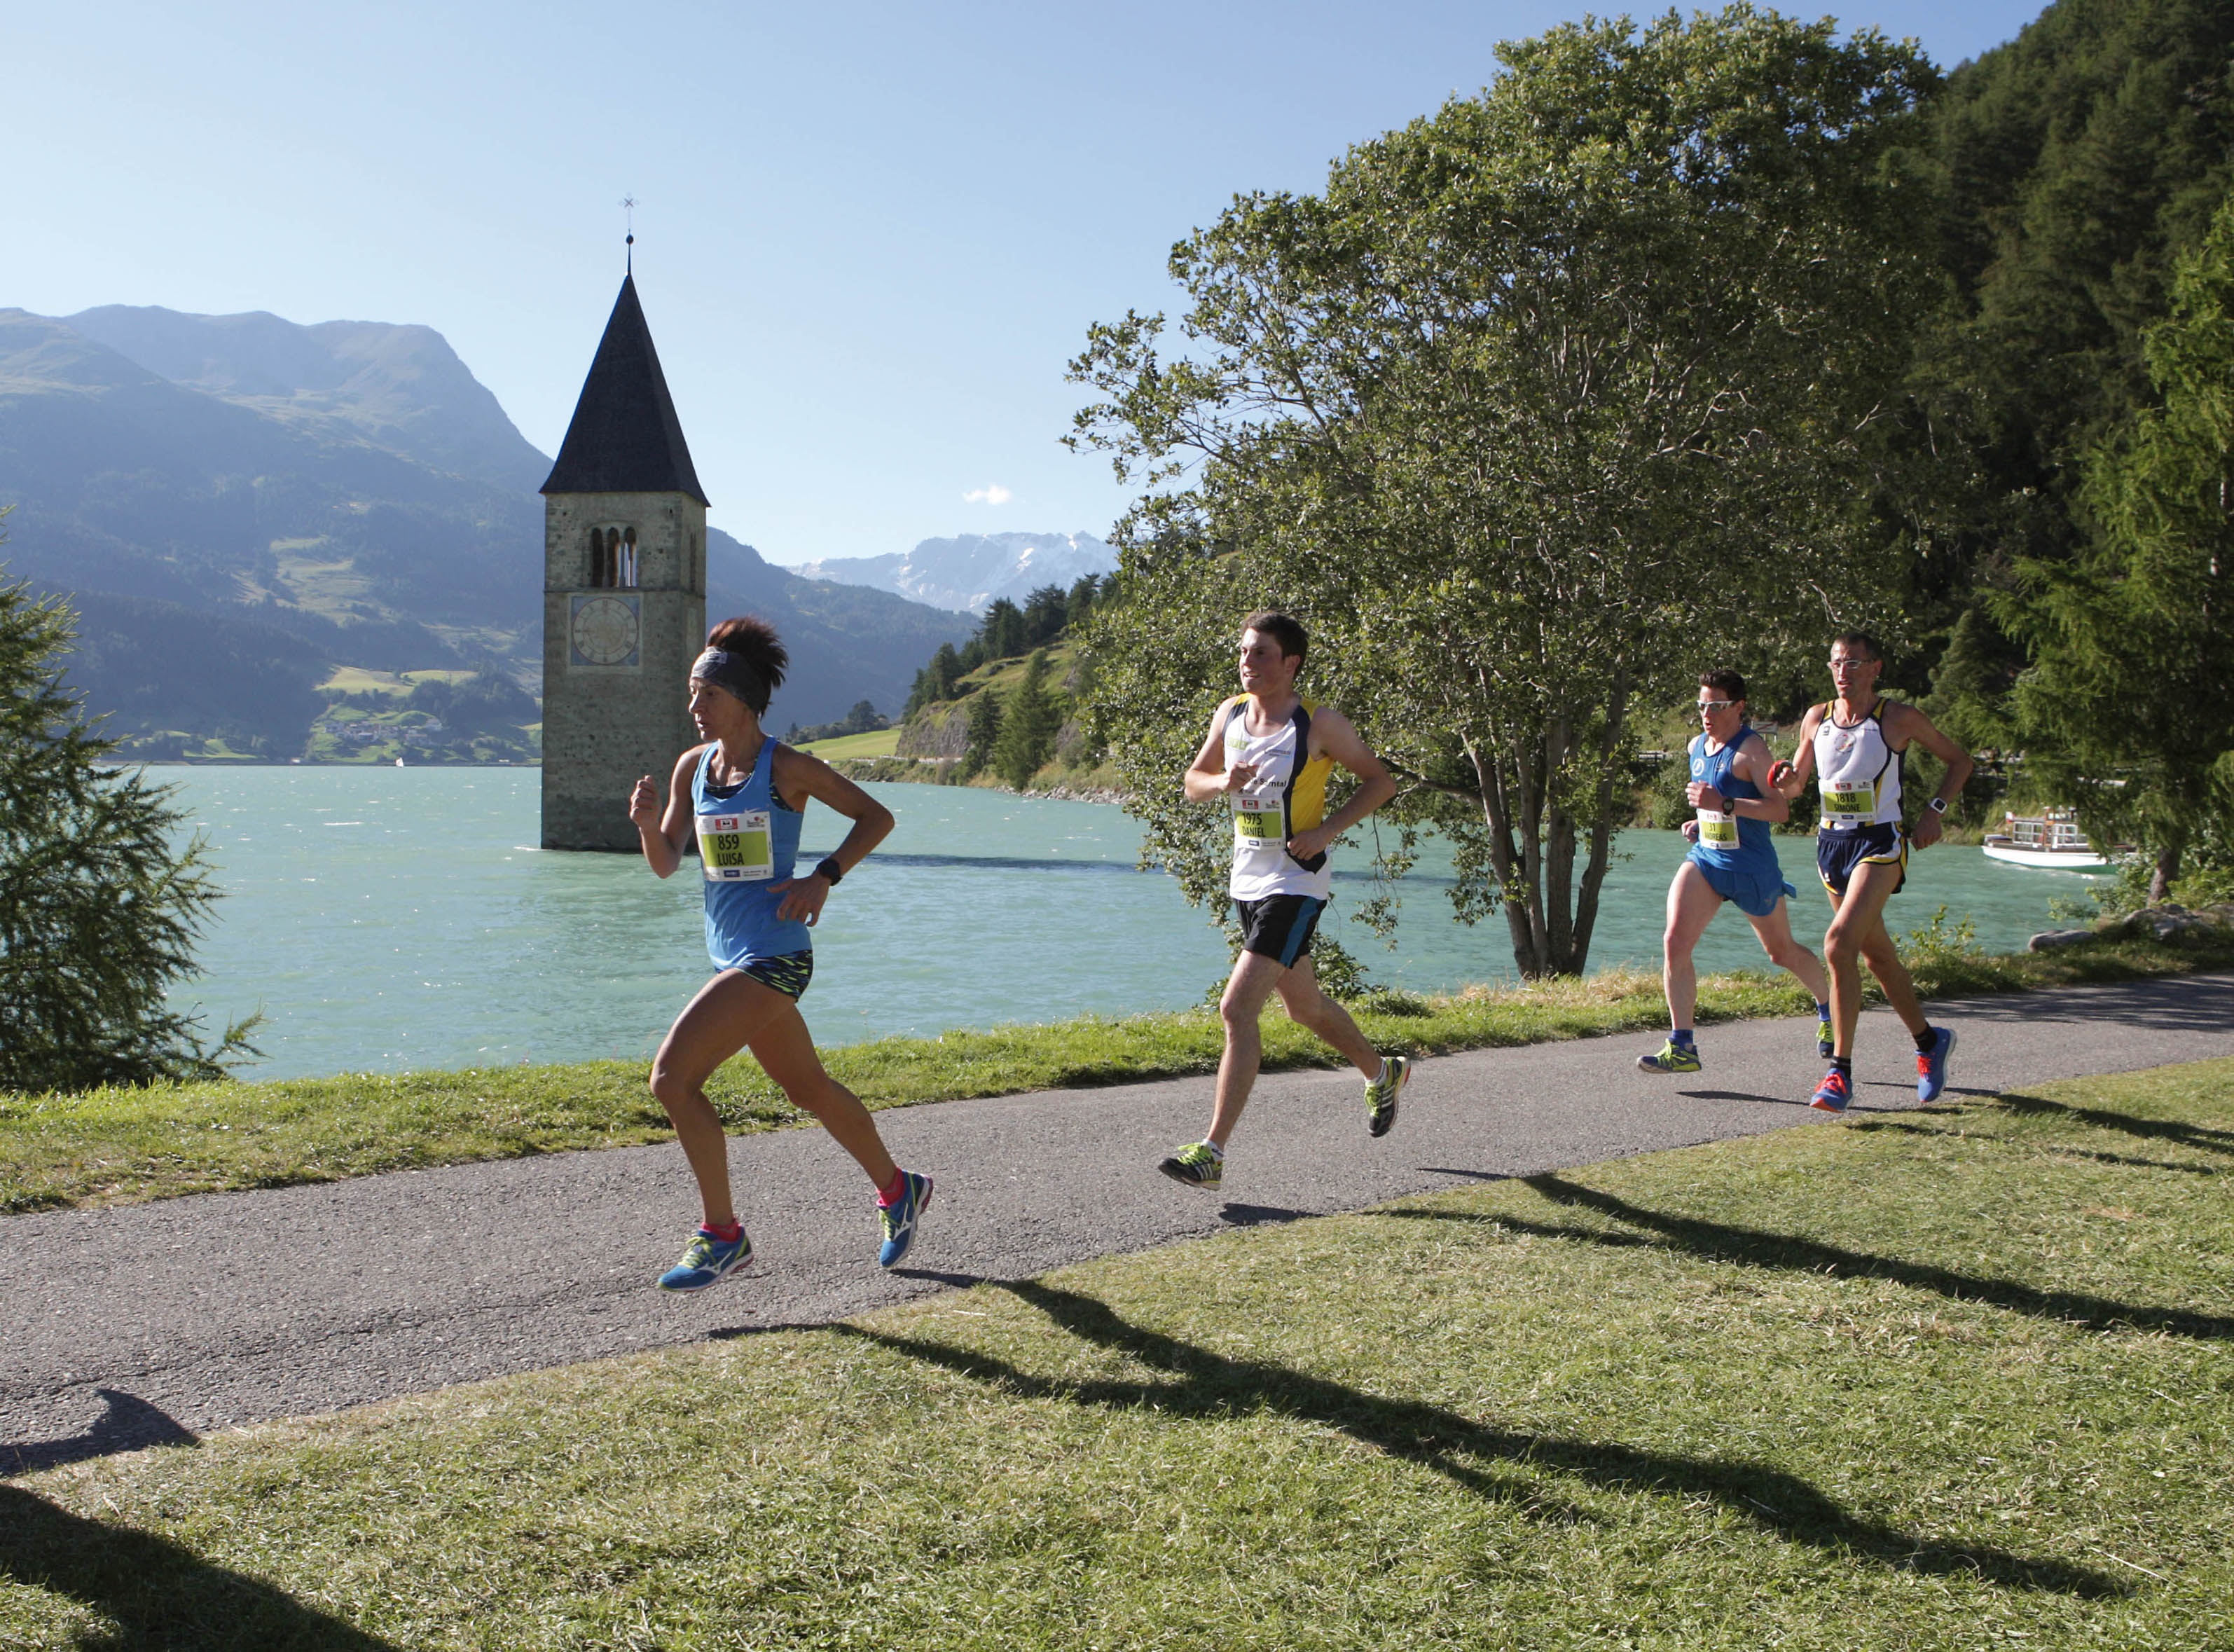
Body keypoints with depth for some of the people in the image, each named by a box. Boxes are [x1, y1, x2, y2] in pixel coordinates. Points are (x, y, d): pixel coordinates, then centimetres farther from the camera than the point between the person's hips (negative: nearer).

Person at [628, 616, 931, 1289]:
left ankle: (722, 1235, -4)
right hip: (732, 954, 8)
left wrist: (823, 878, -14)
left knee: (671, 1076, -16)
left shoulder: (787, 768, -11)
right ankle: (897, 1189, 40)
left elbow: (877, 817, -3)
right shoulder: (692, 766, 6)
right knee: (808, 1090, 20)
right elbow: (666, 864, 9)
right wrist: (647, 824, -11)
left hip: (772, 957, -8)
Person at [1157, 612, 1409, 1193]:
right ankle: (1383, 1073, 49)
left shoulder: (1319, 723, -12)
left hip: (1295, 885, -7)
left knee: (1237, 1008, -18)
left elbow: (1380, 781, -4)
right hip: (1247, 882, 7)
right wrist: (1223, 782, -10)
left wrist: (1325, 831, -16)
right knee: (1304, 1007, 22)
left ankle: (1212, 1153, -15)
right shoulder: (1230, 715, 4)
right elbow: (1193, 782, 14)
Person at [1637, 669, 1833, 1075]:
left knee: (1782, 952, 14)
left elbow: (1780, 808, -25)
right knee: (1674, 942, -15)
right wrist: (1701, 820, 9)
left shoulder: (1751, 749, -15)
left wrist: (1723, 804, -33)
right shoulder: (1696, 746, 9)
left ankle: (1828, 1011, 43)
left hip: (1752, 866, -6)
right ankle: (1682, 1047, -13)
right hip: (1704, 858, 6)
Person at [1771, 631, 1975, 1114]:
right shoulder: (1816, 718, 6)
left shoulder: (1899, 719, -6)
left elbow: (1959, 760, 7)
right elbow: (1795, 785, 17)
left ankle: (1841, 1073, -20)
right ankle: (1929, 1041, 37)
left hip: (1879, 843, -6)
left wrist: (1934, 811, -6)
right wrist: (1787, 779, -7)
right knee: (1877, 955, 15)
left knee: (1839, 943, -23)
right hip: (1831, 843, 6)